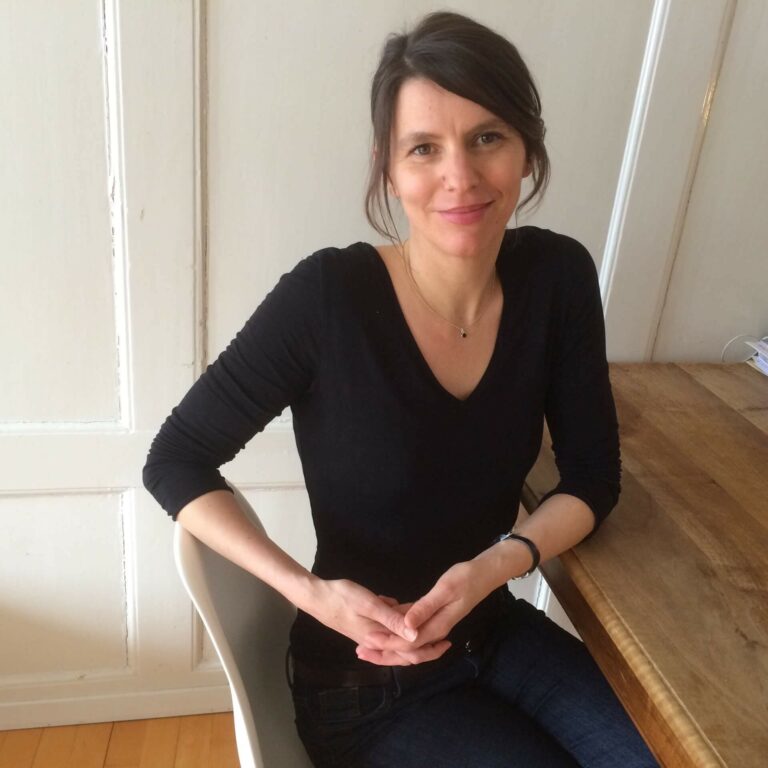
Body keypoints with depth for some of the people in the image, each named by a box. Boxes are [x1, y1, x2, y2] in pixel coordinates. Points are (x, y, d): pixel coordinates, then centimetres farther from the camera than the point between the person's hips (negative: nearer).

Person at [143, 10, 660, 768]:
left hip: (497, 633, 4)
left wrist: (497, 564, -21)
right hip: (364, 682, -4)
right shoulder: (327, 296, -23)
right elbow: (174, 462, -14)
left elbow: (593, 477, -3)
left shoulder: (558, 277, -10)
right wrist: (311, 592, -26)